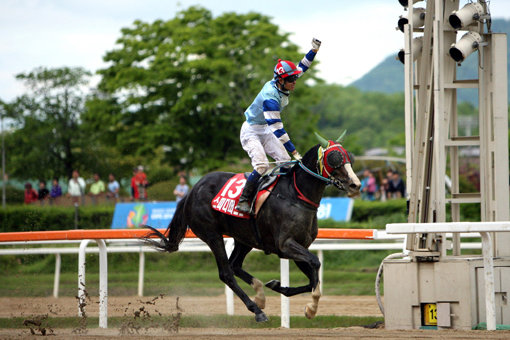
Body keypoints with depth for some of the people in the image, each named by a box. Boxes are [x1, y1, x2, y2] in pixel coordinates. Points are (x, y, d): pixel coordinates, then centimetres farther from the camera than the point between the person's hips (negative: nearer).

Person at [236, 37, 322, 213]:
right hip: (251, 131, -9)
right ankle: (243, 200, -18)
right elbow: (277, 129, -35)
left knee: (286, 162, -2)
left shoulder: (280, 84, -9)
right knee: (262, 165, -26)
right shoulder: (271, 98, -34)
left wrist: (314, 50, -3)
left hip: (265, 131, 9)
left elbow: (302, 67, 8)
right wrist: (294, 152, -36)